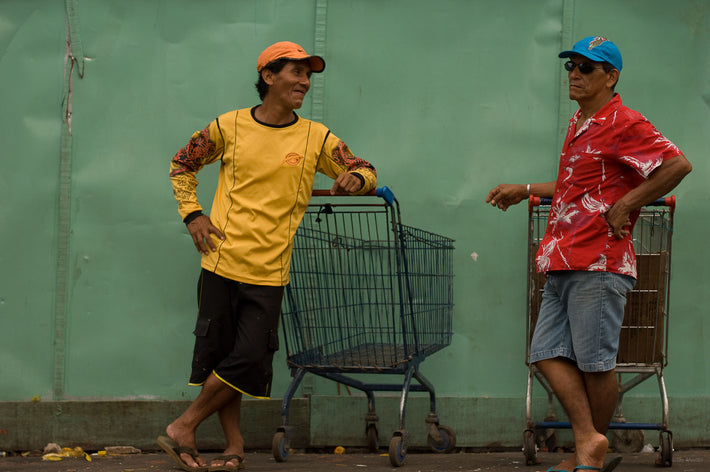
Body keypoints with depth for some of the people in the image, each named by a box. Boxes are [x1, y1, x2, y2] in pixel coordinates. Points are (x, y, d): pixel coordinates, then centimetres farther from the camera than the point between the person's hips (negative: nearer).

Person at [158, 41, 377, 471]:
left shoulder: (316, 138, 4)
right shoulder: (229, 127, 2)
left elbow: (367, 172, 9)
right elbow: (182, 165, 17)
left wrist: (356, 178, -15)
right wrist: (192, 214, 3)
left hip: (269, 274, 1)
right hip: (222, 263, 0)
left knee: (248, 360, -6)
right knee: (217, 353, 1)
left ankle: (184, 428, 9)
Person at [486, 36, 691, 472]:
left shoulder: (623, 124, -9)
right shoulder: (579, 125, 21)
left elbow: (678, 165, -19)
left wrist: (625, 205, -17)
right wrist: (526, 190, 34)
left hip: (599, 263, -10)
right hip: (563, 263, 10)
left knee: (596, 363, -4)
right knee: (549, 354, 1)